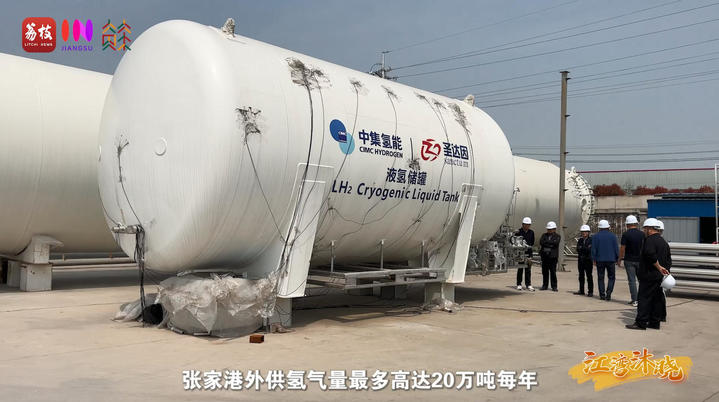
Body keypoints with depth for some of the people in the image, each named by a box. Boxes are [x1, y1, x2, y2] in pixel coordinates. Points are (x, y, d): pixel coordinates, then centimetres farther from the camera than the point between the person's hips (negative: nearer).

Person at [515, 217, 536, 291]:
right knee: (520, 269, 2)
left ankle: (528, 285, 7)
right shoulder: (518, 232, -1)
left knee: (528, 269, 2)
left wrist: (529, 246, 0)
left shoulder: (531, 232, 10)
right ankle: (519, 284, 9)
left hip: (528, 252, 3)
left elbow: (532, 242, 17)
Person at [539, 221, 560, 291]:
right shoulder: (544, 235, 15)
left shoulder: (557, 236, 6)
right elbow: (541, 242, -2)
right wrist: (550, 244, -9)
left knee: (553, 272, -3)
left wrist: (546, 242, -5)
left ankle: (554, 286, 5)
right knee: (545, 271, 5)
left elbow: (555, 243, -13)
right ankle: (544, 285, 13)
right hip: (545, 256, 3)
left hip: (553, 256, -3)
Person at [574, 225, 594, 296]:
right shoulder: (580, 240, 13)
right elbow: (578, 249, 3)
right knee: (581, 275, 9)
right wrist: (585, 249, -12)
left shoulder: (591, 239, -4)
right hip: (581, 260, 6)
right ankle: (581, 290, 16)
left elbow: (590, 249, -13)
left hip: (588, 260, -6)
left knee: (589, 276, -6)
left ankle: (590, 291, -2)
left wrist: (582, 248, -8)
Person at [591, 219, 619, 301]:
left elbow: (593, 249, -1)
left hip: (600, 260, 0)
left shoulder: (595, 236, -1)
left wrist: (594, 260, 5)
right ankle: (608, 293, -8)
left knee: (600, 278, 7)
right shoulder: (613, 236, 1)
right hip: (611, 260, 0)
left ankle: (602, 295, 6)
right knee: (611, 277, 7)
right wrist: (617, 259, 9)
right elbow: (616, 248, 1)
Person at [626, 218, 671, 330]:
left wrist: (659, 267, -18)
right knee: (657, 299, 11)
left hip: (648, 276, -9)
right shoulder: (664, 242, 16)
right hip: (659, 277, 9)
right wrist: (664, 269, 14)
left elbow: (651, 256, -27)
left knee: (644, 298, -6)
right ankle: (655, 322, 15)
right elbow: (668, 260, 17)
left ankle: (641, 323, -6)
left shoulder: (650, 240, -13)